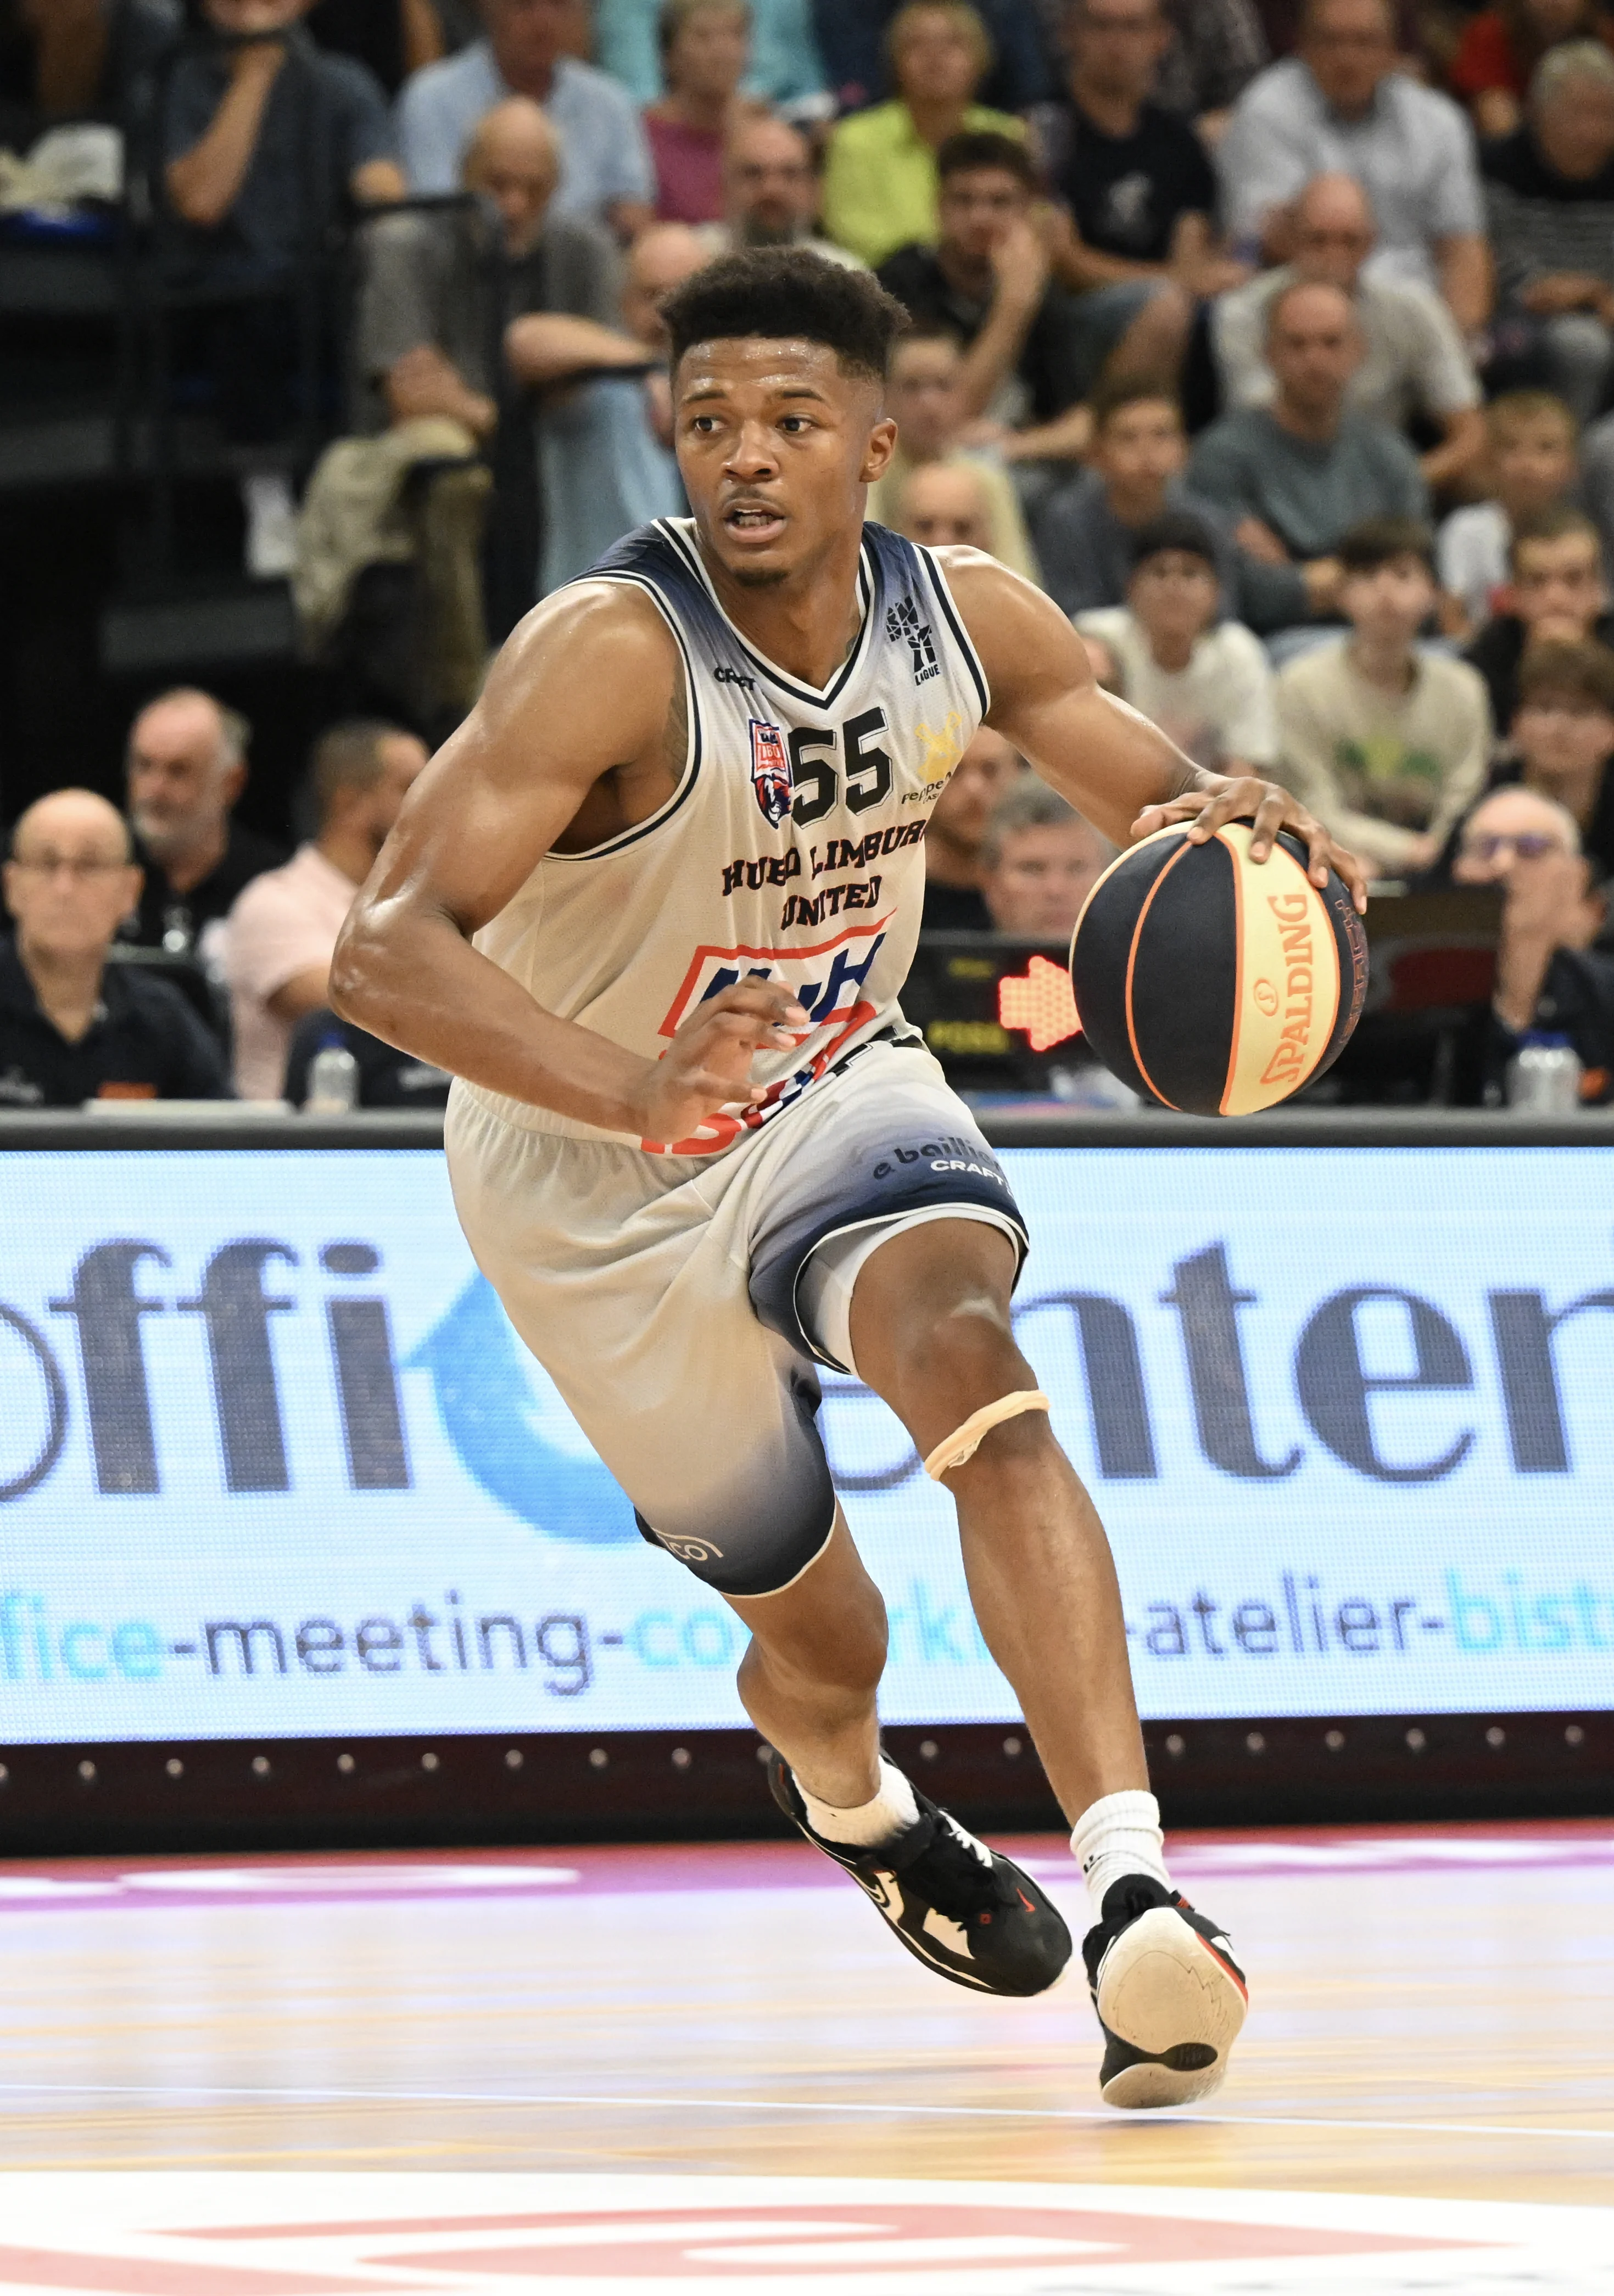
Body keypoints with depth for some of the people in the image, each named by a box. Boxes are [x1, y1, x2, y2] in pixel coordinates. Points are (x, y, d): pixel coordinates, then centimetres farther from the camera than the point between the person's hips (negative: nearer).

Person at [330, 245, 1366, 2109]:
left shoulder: (968, 619, -12)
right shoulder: (614, 652, -29)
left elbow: (1160, 805, 3)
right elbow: (387, 952, -36)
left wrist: (1230, 827, -24)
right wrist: (633, 1091, -53)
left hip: (840, 1087, 2)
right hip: (598, 1189, -2)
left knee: (966, 1354, -32)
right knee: (818, 1638, 9)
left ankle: (1134, 1885, -42)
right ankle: (849, 1805, 50)